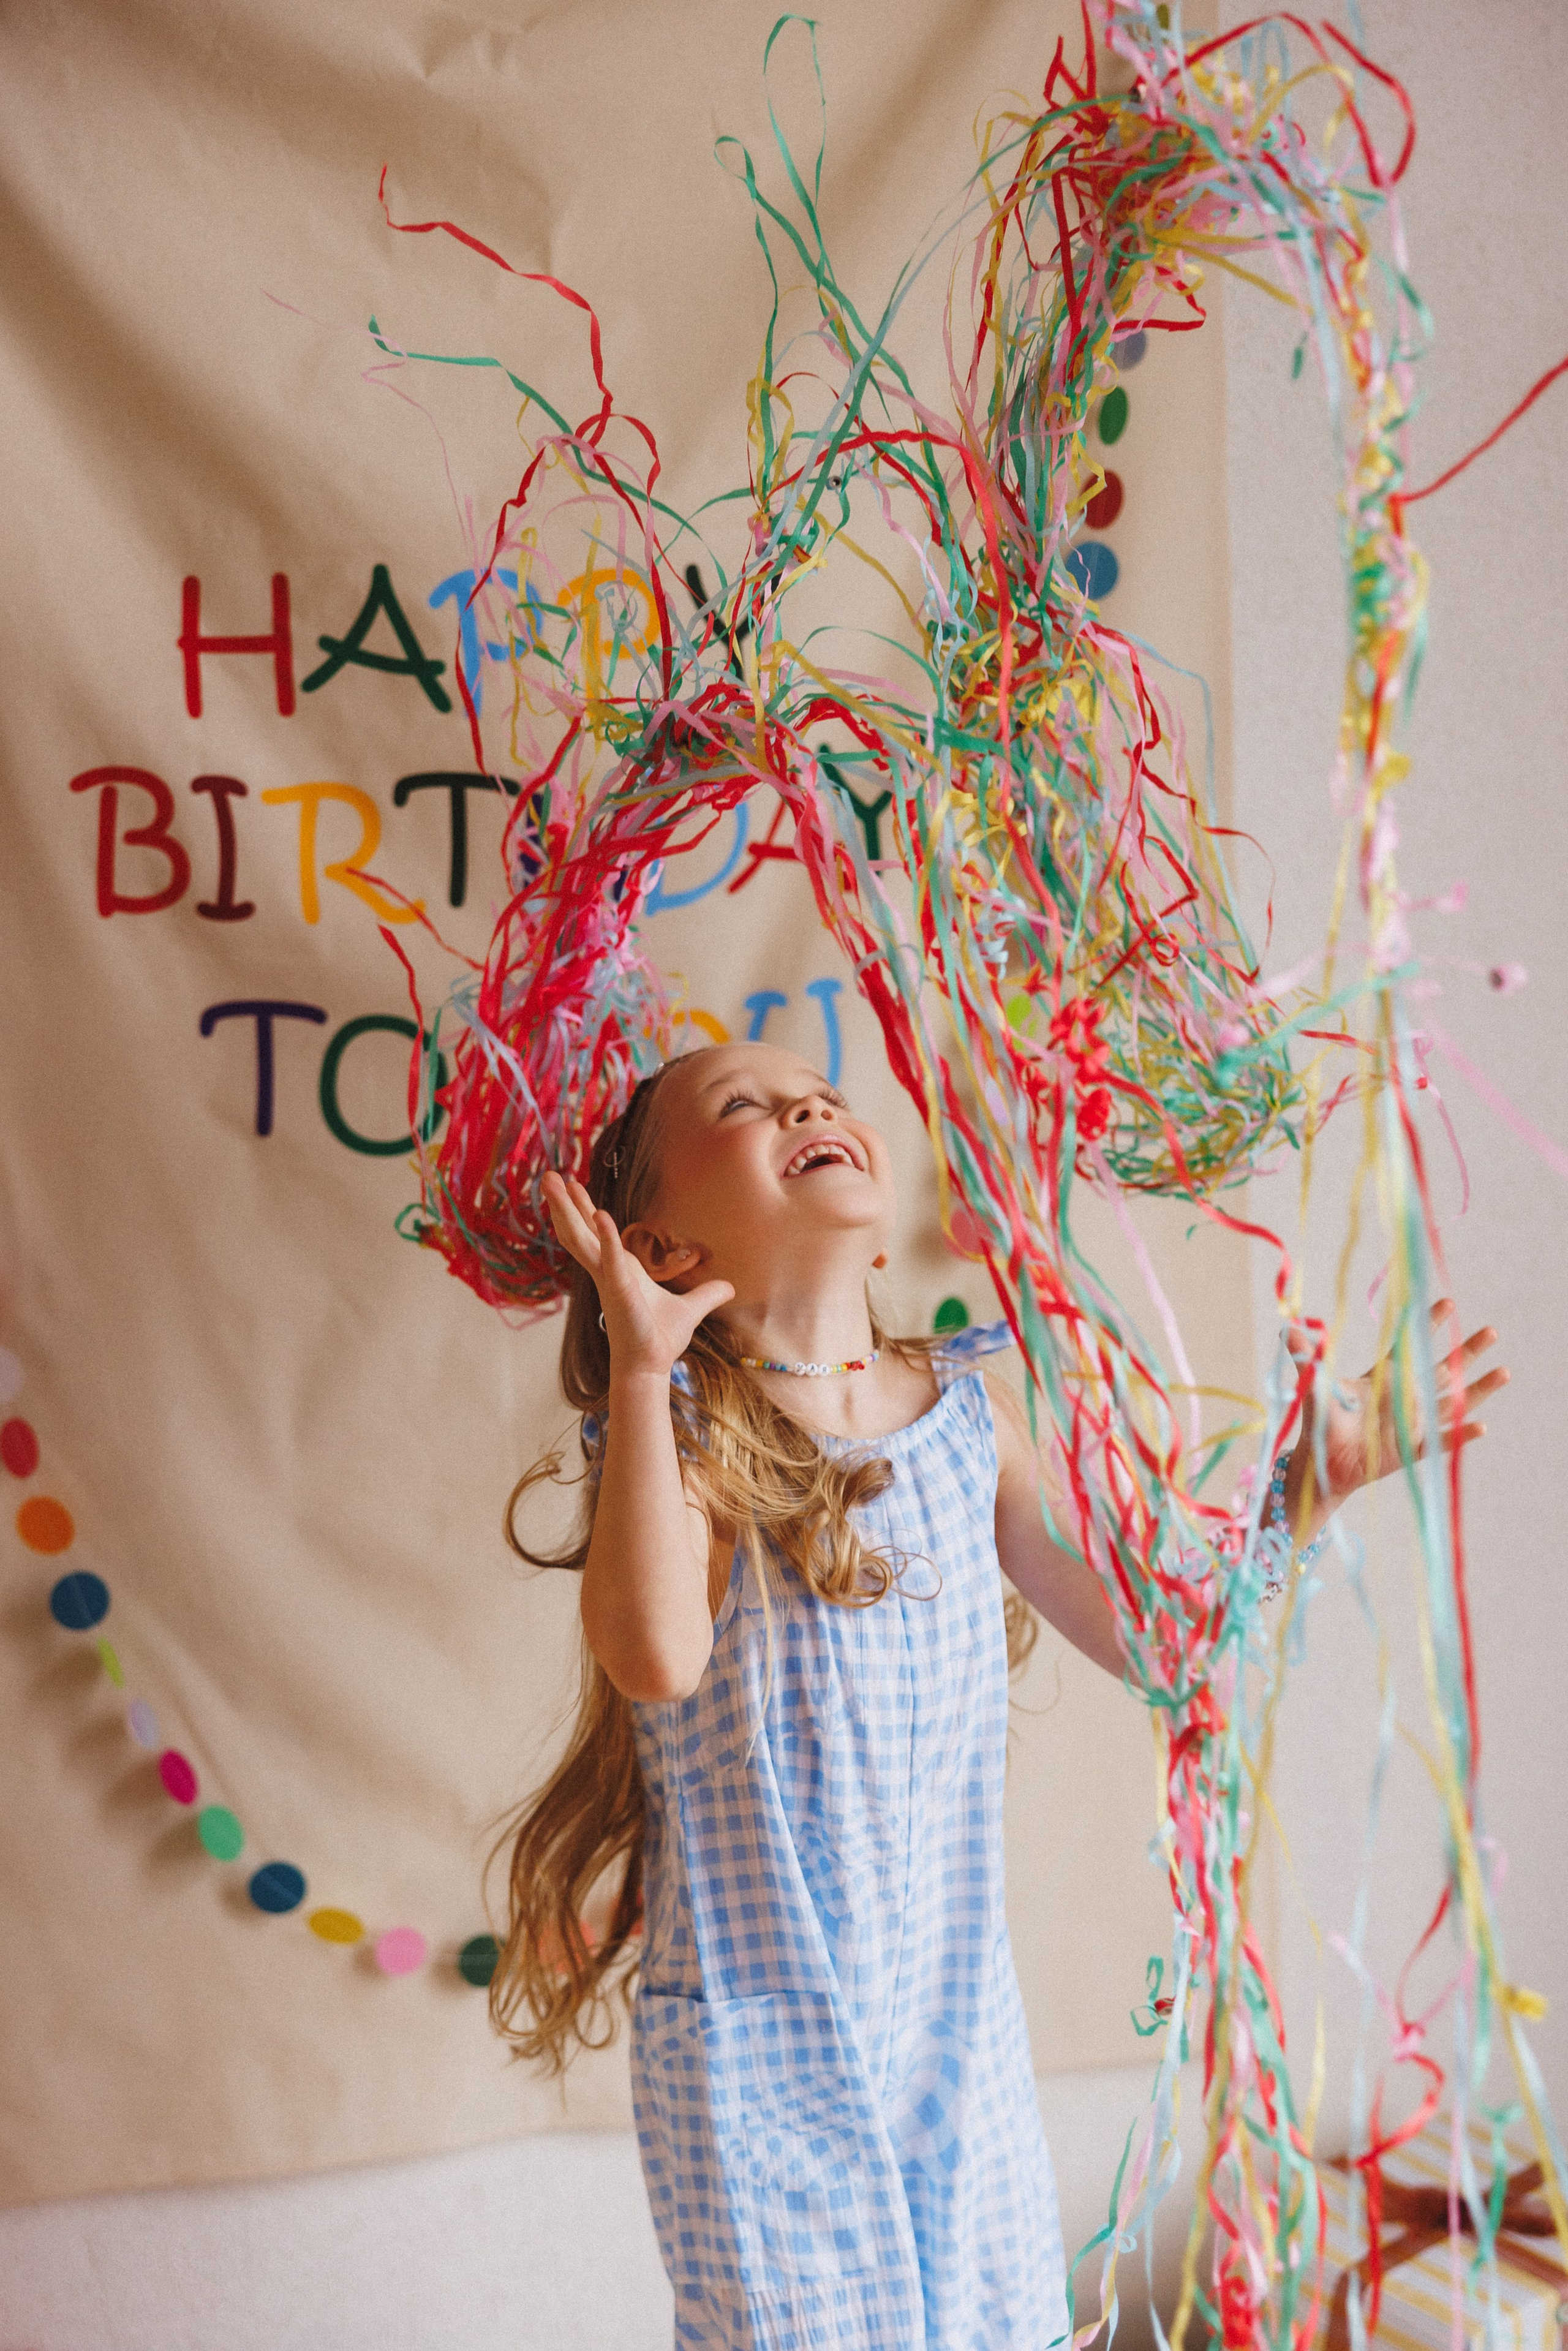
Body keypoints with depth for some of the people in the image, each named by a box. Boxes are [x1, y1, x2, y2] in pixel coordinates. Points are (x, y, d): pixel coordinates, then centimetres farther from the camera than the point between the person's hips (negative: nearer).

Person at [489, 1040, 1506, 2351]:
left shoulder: (970, 1409, 3)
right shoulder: (681, 1425, -11)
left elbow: (1145, 1633, 12)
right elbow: (657, 1655, -31)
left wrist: (1320, 1475, 7)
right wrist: (641, 1361, -29)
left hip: (963, 2029, 5)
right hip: (759, 2053, -5)